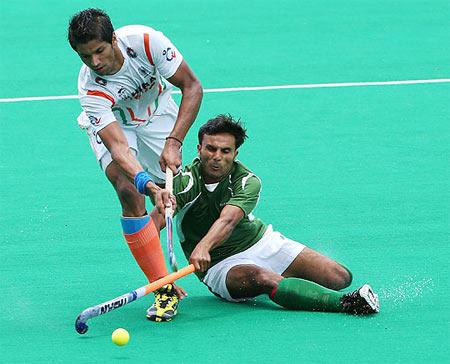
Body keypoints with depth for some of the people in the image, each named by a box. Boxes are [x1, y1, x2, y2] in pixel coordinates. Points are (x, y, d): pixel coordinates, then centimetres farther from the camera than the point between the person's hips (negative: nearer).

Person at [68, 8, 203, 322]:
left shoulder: (145, 41, -32)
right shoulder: (90, 88, -34)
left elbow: (192, 86, -23)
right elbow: (117, 144, -41)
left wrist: (174, 142, -32)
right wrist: (147, 184, -58)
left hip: (157, 114, 3)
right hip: (110, 125, -3)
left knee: (172, 198, -8)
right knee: (130, 192, -25)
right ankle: (166, 289, -23)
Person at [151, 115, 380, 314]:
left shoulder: (248, 181, -15)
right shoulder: (185, 183, -18)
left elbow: (227, 220, -35)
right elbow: (151, 226, -31)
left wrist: (204, 246, -56)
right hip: (220, 264, -3)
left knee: (340, 277, -10)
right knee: (261, 278, -39)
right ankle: (344, 303, -47)